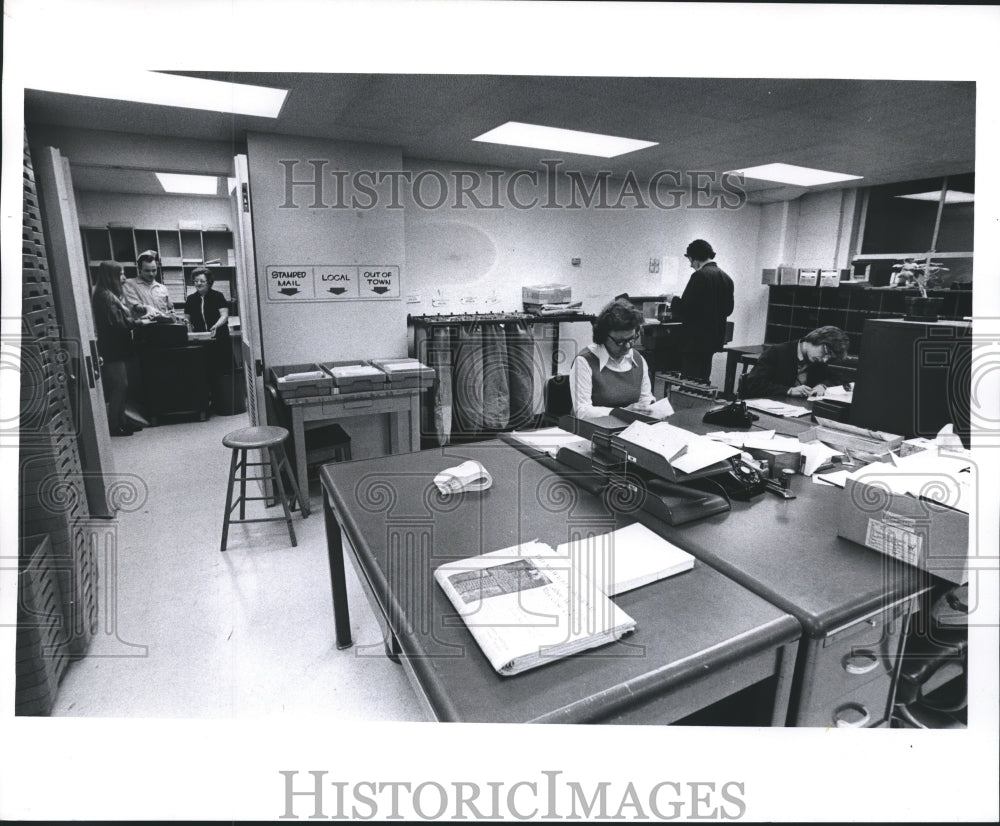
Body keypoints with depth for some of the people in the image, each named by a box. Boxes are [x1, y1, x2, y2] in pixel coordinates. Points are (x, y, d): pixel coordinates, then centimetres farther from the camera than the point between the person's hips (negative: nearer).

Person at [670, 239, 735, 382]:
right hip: (715, 339, 9)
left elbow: (684, 310, -19)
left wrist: (674, 300, -1)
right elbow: (728, 309, 16)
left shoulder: (699, 276, -16)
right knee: (703, 380, 17)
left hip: (696, 340, -8)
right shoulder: (726, 278, 8)